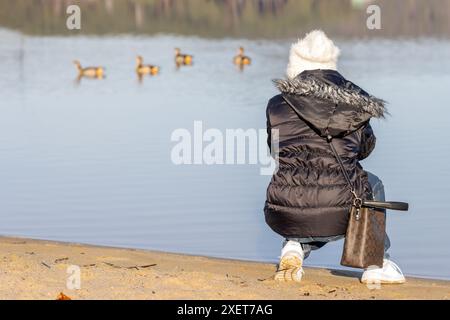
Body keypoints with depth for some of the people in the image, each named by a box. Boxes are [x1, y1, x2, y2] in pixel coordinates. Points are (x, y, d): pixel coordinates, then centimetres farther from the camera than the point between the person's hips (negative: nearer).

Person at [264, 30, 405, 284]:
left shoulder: (278, 105, 2)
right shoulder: (356, 105, 5)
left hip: (286, 220, 0)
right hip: (340, 219, 0)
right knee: (373, 185, 34)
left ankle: (295, 247, 11)